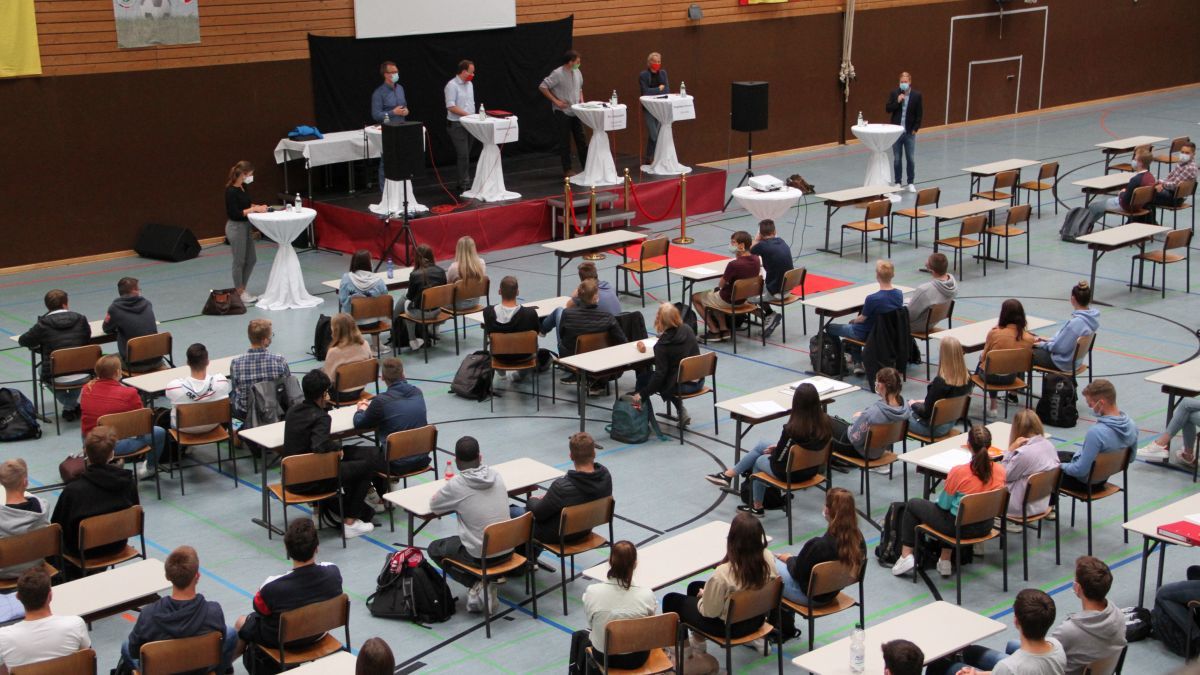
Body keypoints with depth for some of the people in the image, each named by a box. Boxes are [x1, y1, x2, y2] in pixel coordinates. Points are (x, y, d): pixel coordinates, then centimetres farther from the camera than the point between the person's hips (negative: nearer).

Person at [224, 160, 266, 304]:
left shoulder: (242, 187, 5)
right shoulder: (231, 191, -21)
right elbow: (235, 214, -23)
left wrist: (258, 206, 1)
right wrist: (254, 209, -21)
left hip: (246, 226, 9)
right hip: (236, 228, -9)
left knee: (251, 259, 14)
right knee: (239, 261, 2)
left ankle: (242, 289, 25)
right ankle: (239, 292, 15)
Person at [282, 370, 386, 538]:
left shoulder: (294, 410, 7)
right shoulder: (321, 417, -18)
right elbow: (319, 445, -35)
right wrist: (338, 447, -15)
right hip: (311, 483, -9)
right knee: (368, 464, 1)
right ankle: (350, 522, 4)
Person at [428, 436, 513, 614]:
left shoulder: (456, 484, -14)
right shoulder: (496, 476, -1)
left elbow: (433, 505, 3)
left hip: (480, 556, -5)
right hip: (507, 551, 5)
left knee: (434, 549, 22)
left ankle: (478, 584, 4)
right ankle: (485, 584, 14)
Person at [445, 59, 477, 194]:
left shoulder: (469, 84, 14)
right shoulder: (452, 85, -13)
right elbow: (451, 107, -18)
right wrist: (467, 114, -19)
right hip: (457, 125, -8)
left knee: (466, 155, 10)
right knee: (463, 155, -9)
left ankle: (464, 183, 15)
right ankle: (464, 185, -7)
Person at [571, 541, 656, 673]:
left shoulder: (593, 592, -23)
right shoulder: (646, 595, -23)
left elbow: (591, 624, -5)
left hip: (605, 657, 0)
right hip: (637, 658, 0)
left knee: (579, 636, 34)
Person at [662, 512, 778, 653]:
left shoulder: (723, 574, -36)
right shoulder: (768, 558, -20)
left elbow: (709, 611, -23)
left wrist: (703, 595, 0)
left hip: (730, 626, -6)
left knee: (671, 600, 15)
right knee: (694, 586, 27)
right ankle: (697, 642, 40)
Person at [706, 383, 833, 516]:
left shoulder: (792, 429, -32)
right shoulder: (826, 422, -13)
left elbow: (779, 458, -20)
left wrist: (773, 450, 4)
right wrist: (778, 447, 9)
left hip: (791, 474, -6)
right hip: (811, 470, 6)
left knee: (758, 460, 25)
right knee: (760, 445, 20)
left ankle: (757, 507, 38)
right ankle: (728, 474, 32)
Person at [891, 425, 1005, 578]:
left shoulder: (958, 472, -26)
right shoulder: (1000, 471, -13)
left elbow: (944, 504, -12)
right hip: (985, 527, 5)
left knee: (912, 504, 17)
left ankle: (906, 556, 17)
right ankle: (945, 560, 34)